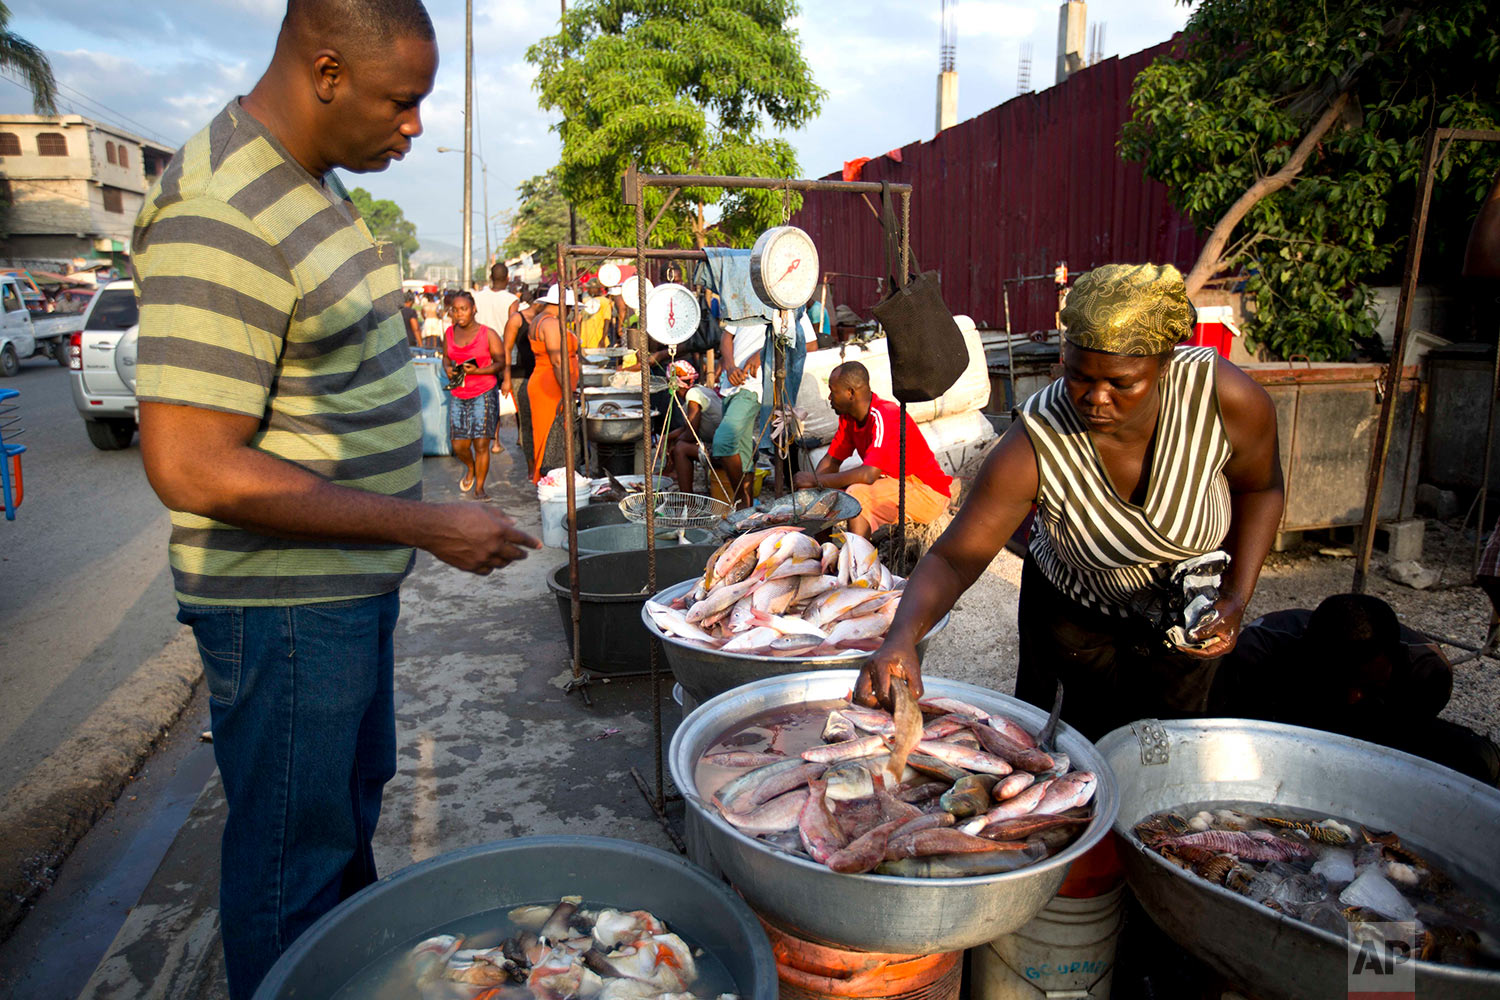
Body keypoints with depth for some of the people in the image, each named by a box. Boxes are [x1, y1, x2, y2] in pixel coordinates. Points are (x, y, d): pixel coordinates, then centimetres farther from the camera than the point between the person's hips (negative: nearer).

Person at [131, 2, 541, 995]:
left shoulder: (316, 184, 7)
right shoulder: (220, 217, -23)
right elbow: (191, 468, -27)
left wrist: (409, 526, 15)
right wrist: (430, 526, -24)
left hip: (352, 582, 10)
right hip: (283, 605, -10)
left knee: (354, 803, 27)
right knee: (293, 853, 10)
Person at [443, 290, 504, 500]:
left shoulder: (488, 334, -7)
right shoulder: (450, 333, 7)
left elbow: (501, 362, -6)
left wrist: (478, 371, -21)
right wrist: (447, 368, -3)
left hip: (484, 394, -4)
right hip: (459, 396, 4)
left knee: (481, 444, -7)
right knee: (459, 446, 3)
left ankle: (479, 488, 8)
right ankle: (471, 469, 37)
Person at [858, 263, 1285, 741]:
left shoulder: (1226, 397, -29)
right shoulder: (1034, 447, -34)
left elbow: (1258, 488, -7)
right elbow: (953, 559, -34)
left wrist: (1236, 599, -18)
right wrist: (903, 636, -53)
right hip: (1073, 613, -1)